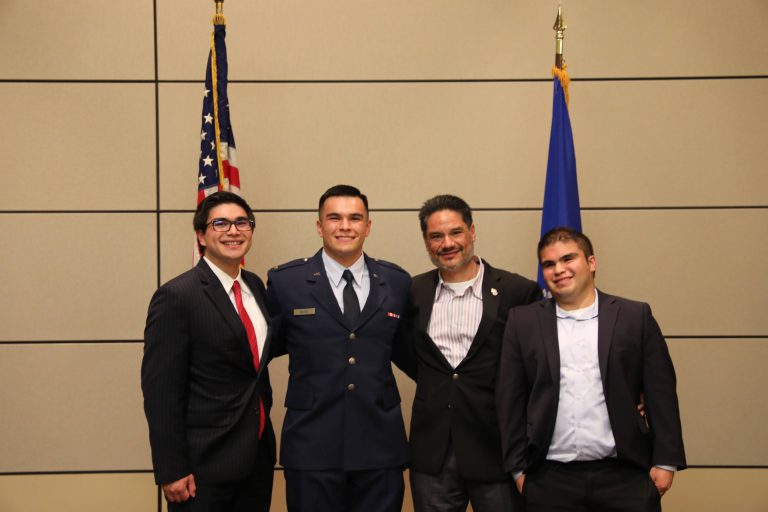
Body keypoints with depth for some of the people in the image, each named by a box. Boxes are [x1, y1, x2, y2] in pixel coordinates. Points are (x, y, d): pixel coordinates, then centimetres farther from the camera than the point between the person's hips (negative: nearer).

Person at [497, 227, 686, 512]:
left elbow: (660, 394, 4)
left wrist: (665, 462, -1)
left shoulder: (635, 317, 4)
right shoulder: (523, 322, 6)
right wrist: (518, 467, 2)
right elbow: (511, 400, 6)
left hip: (624, 477, 0)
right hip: (550, 481, 1)